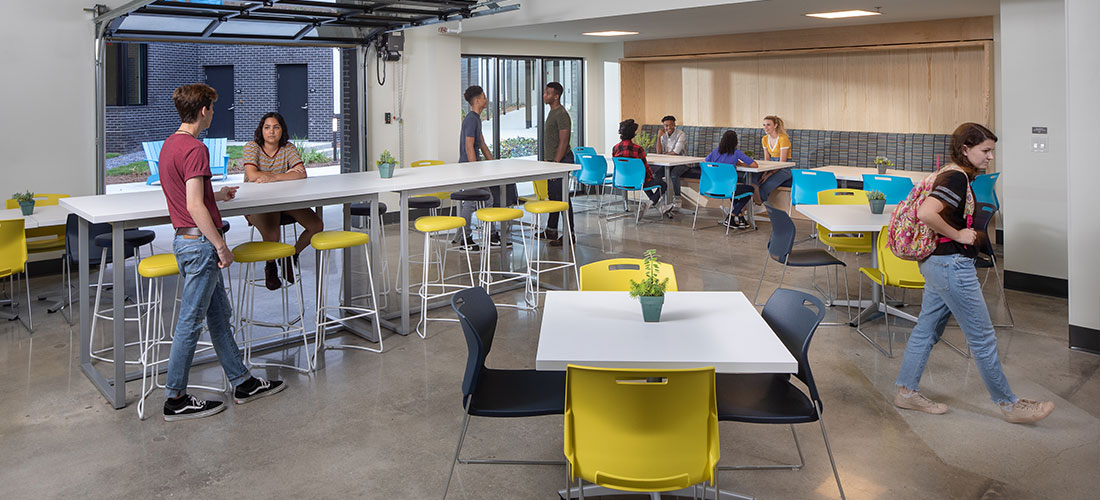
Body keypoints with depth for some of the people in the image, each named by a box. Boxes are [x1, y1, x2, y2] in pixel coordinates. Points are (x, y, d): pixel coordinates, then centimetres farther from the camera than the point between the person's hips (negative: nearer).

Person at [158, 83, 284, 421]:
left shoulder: (170, 144, 12)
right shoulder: (195, 149, -19)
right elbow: (194, 207, -23)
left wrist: (217, 195, 35)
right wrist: (221, 246, -18)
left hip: (186, 240, 10)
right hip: (200, 243, -10)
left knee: (219, 314, 15)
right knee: (190, 323, -1)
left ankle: (242, 383, 25)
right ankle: (175, 399, 10)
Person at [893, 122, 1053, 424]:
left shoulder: (950, 174, 11)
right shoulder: (956, 177, -19)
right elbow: (925, 214, -34)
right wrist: (957, 235, -21)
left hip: (936, 263, 10)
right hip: (952, 265, -10)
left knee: (927, 329, 16)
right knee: (982, 338, 2)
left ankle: (906, 391, 24)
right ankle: (1008, 405, 15)